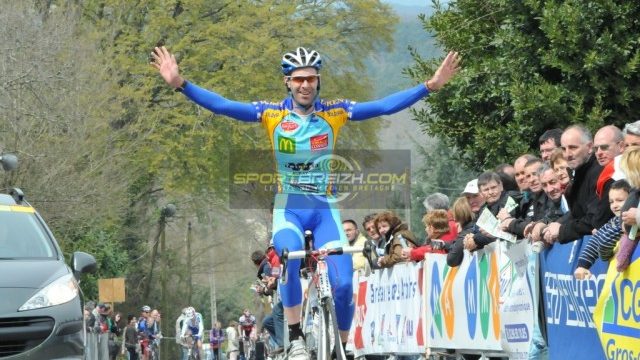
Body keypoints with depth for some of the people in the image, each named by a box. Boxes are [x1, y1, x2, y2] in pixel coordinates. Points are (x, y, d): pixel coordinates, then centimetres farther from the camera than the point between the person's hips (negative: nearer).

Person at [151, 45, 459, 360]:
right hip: (288, 207, -1)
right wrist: (180, 84, -21)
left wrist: (431, 86, -16)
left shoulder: (334, 113, -2)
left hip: (325, 209, 1)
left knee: (343, 284, -14)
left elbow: (385, 106, -7)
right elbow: (221, 106, -10)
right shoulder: (272, 114, -3)